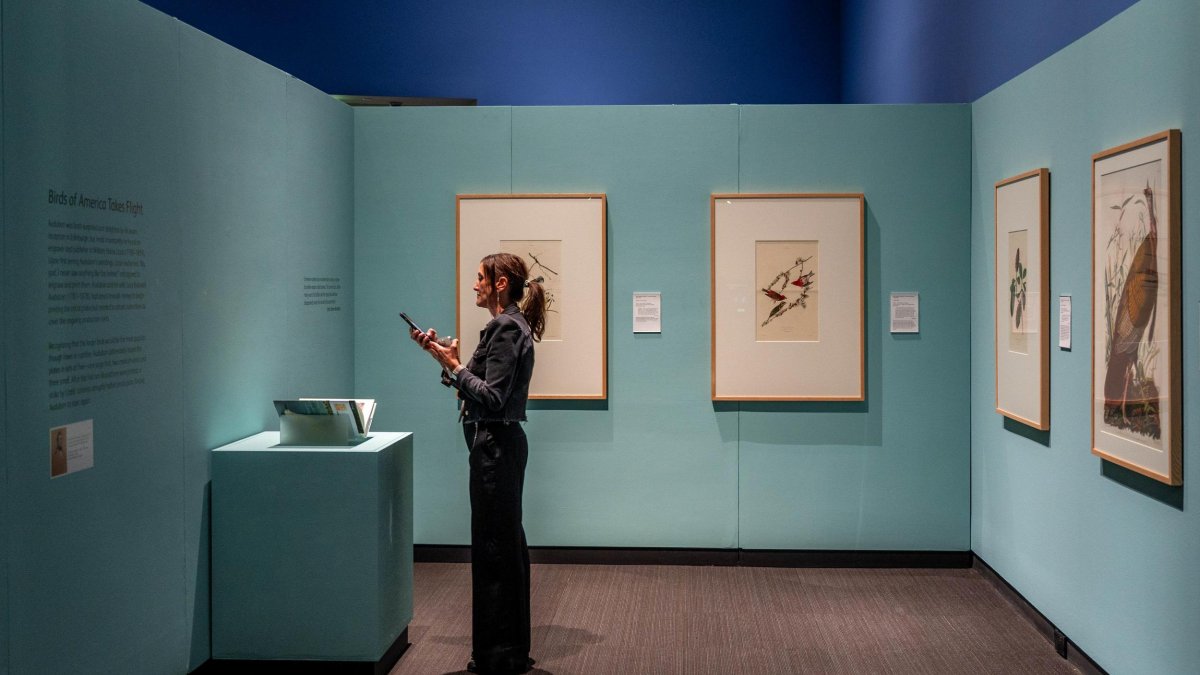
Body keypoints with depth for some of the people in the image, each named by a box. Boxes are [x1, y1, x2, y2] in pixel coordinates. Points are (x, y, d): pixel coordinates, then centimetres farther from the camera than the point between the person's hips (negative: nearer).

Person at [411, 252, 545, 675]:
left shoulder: (505, 328, -16)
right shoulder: (511, 325, 14)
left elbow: (491, 397, -21)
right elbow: (478, 386, 15)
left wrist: (453, 364, -18)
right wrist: (445, 356, 10)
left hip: (495, 448, -11)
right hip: (502, 445, 11)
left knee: (494, 548, -3)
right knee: (506, 545, 16)